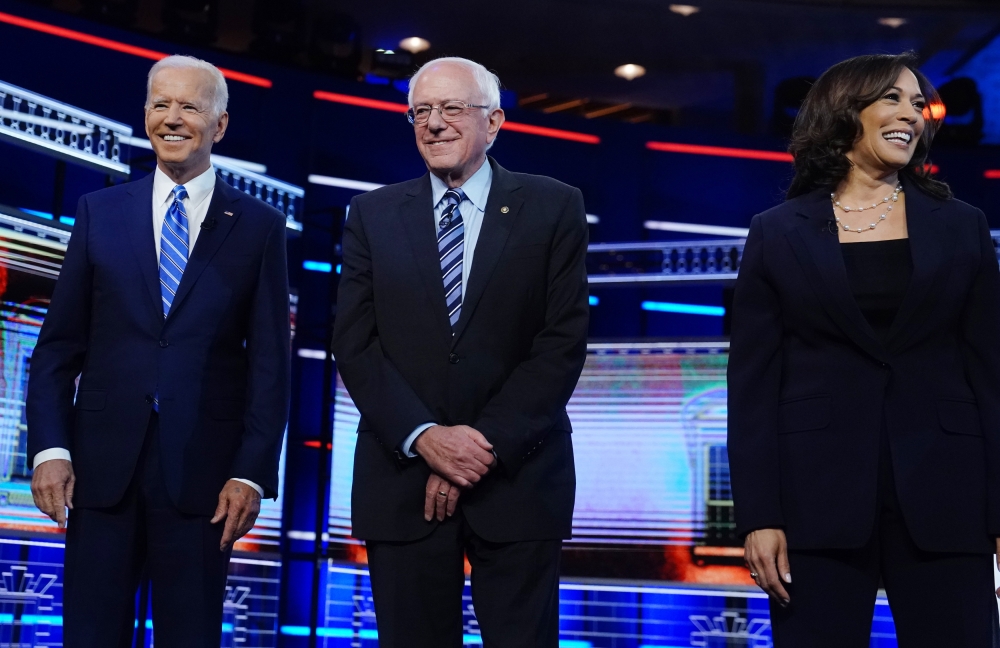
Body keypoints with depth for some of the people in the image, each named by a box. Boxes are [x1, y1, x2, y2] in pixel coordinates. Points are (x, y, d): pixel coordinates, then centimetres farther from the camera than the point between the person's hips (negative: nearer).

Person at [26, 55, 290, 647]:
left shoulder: (259, 226, 2)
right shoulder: (100, 212, 8)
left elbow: (271, 362, 0)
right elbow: (59, 346, 6)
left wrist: (252, 472, -7)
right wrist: (49, 448, -4)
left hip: (202, 470, -1)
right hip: (102, 465, 2)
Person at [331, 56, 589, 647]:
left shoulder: (553, 208, 2)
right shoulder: (374, 215, 8)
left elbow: (564, 342, -4)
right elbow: (355, 344, 2)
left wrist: (485, 443, -12)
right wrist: (424, 437, -12)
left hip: (517, 480, -1)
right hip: (401, 481, 2)